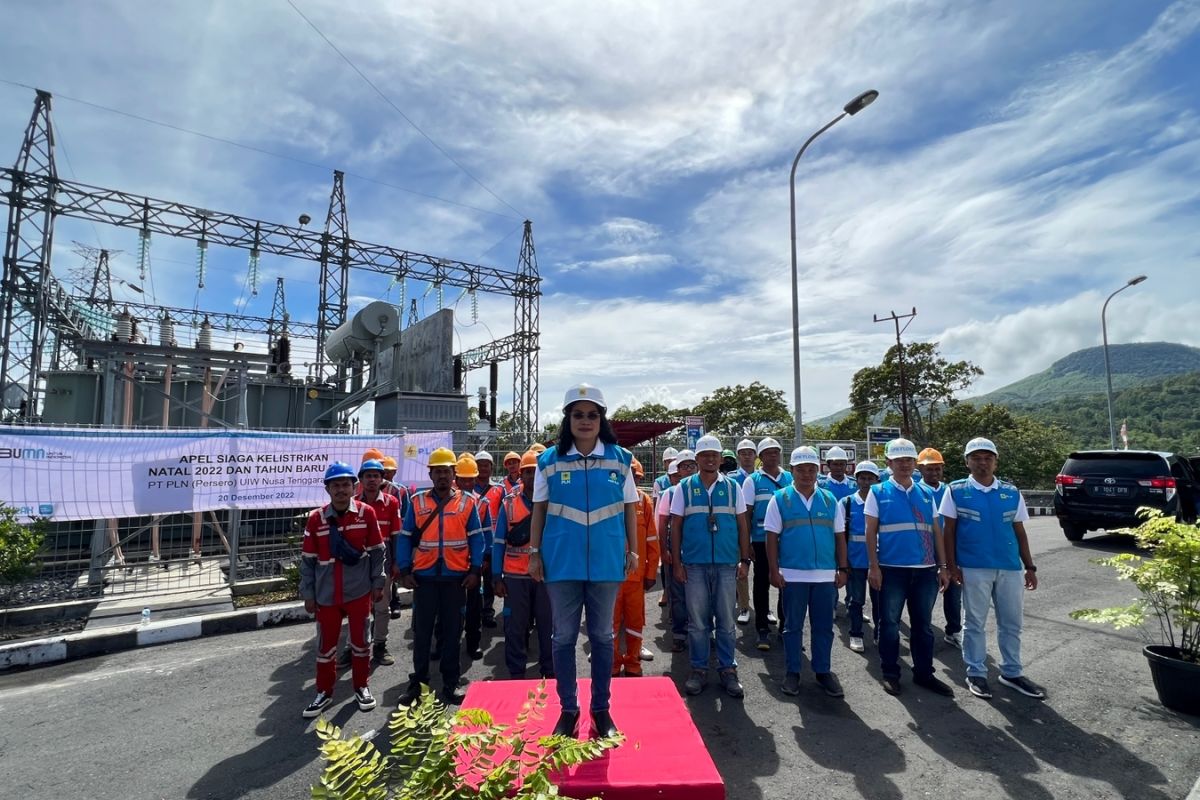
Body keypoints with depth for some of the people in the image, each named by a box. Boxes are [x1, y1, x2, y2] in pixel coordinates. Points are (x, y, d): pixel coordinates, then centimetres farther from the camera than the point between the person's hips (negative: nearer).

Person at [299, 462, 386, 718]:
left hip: (359, 591, -1)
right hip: (327, 595, 1)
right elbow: (308, 559, 0)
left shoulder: (366, 513, -8)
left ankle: (361, 687, 31)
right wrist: (308, 594, 2)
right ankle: (324, 692, 33)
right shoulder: (316, 518, -6)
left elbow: (377, 551, 0)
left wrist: (377, 583, 1)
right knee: (325, 645, 13)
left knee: (360, 641, 12)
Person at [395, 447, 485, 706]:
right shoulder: (417, 501, 3)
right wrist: (404, 571, -3)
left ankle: (451, 684, 22)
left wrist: (475, 570, -6)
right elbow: (405, 537, 4)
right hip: (424, 577, 1)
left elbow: (476, 538, 1)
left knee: (452, 631, 9)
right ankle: (418, 681, 24)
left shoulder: (468, 502, 1)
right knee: (421, 631, 9)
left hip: (456, 577, 0)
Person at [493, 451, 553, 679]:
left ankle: (550, 672, 23)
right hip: (515, 576, 1)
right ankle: (516, 673, 24)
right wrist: (497, 577, -1)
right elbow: (499, 542, 3)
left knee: (548, 625, 8)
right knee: (515, 627, 9)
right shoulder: (508, 503, 2)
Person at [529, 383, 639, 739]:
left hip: (606, 561, 1)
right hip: (562, 561, 0)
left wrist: (633, 551, 4)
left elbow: (630, 508, 6)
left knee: (602, 636, 13)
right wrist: (534, 553, 2)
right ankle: (568, 708, 27)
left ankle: (601, 708, 29)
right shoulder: (549, 460, -1)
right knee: (564, 636, 10)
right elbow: (539, 509, 3)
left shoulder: (619, 458, 0)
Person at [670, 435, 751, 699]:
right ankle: (699, 670, 21)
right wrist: (676, 563, 0)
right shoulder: (684, 487, 2)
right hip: (694, 565, -1)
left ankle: (728, 670, 21)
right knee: (697, 621, 8)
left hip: (726, 565, 1)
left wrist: (745, 560, 3)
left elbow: (742, 525, 8)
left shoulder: (732, 487, 5)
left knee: (726, 620, 9)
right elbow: (675, 527, 3)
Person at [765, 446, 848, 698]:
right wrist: (774, 570, -7)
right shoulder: (780, 499, -2)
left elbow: (839, 536, 10)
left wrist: (842, 568, 6)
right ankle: (792, 673, 21)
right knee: (793, 626, 9)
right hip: (792, 575, -2)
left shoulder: (830, 499, 7)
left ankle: (823, 671, 25)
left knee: (824, 627, 11)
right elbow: (772, 537, -3)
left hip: (826, 575, 3)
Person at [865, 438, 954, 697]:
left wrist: (942, 566, 6)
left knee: (923, 625, 13)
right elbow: (871, 531, -3)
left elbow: (936, 531, 11)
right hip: (892, 569, -3)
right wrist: (874, 566, -8)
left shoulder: (926, 493, 9)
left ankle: (924, 673, 27)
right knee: (890, 623, 7)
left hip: (926, 569, 4)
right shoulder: (878, 492, -1)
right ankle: (890, 673, 20)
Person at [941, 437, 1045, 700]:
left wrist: (1029, 566, 7)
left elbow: (1019, 531, 11)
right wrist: (952, 566, -7)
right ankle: (976, 673, 19)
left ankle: (1012, 673, 30)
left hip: (1010, 567, 4)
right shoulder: (956, 491, -3)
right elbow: (949, 531, -3)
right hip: (974, 568, -3)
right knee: (976, 623, 7)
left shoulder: (1012, 492, 7)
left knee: (1011, 623, 14)